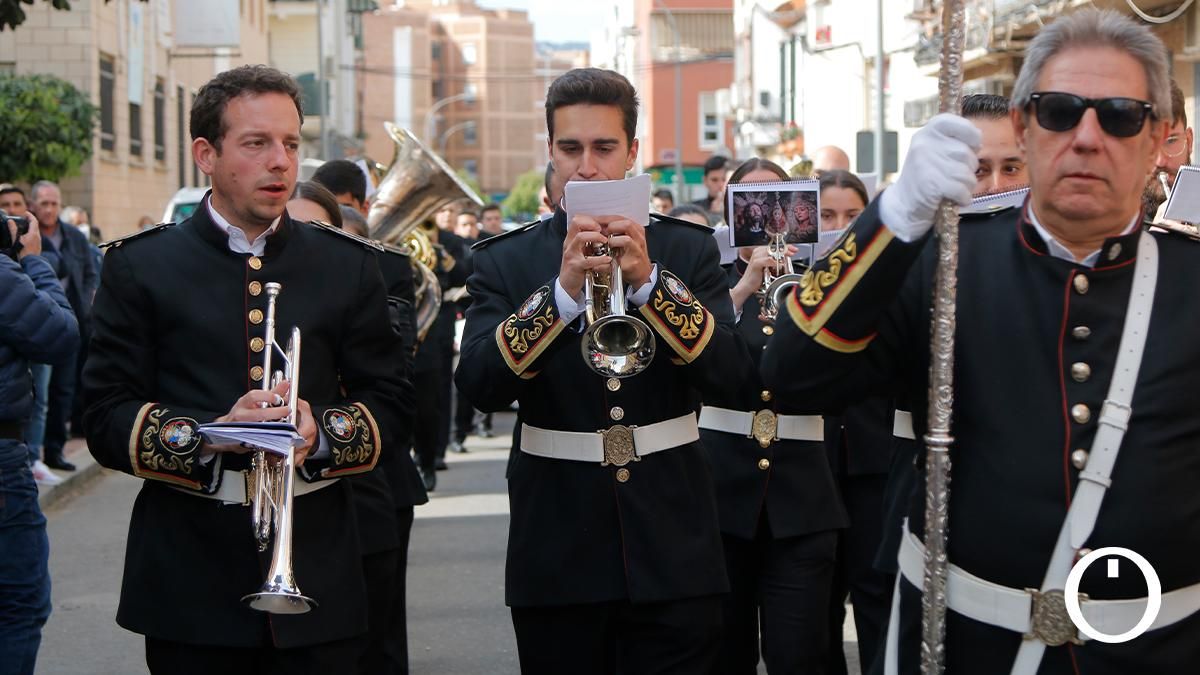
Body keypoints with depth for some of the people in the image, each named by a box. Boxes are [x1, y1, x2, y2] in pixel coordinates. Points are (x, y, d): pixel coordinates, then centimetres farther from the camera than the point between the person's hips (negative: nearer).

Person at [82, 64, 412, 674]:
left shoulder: (348, 266, 9)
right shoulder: (140, 267, 3)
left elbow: (392, 405, 7)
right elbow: (106, 417, -2)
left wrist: (322, 433, -14)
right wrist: (208, 435, -19)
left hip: (317, 572, 2)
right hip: (189, 576, -1)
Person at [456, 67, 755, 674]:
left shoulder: (688, 248, 4)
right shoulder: (505, 260, 2)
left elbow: (729, 370, -8)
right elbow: (479, 386, -12)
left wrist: (649, 280, -22)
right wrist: (563, 290, -24)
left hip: (671, 544, 0)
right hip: (558, 553, 0)